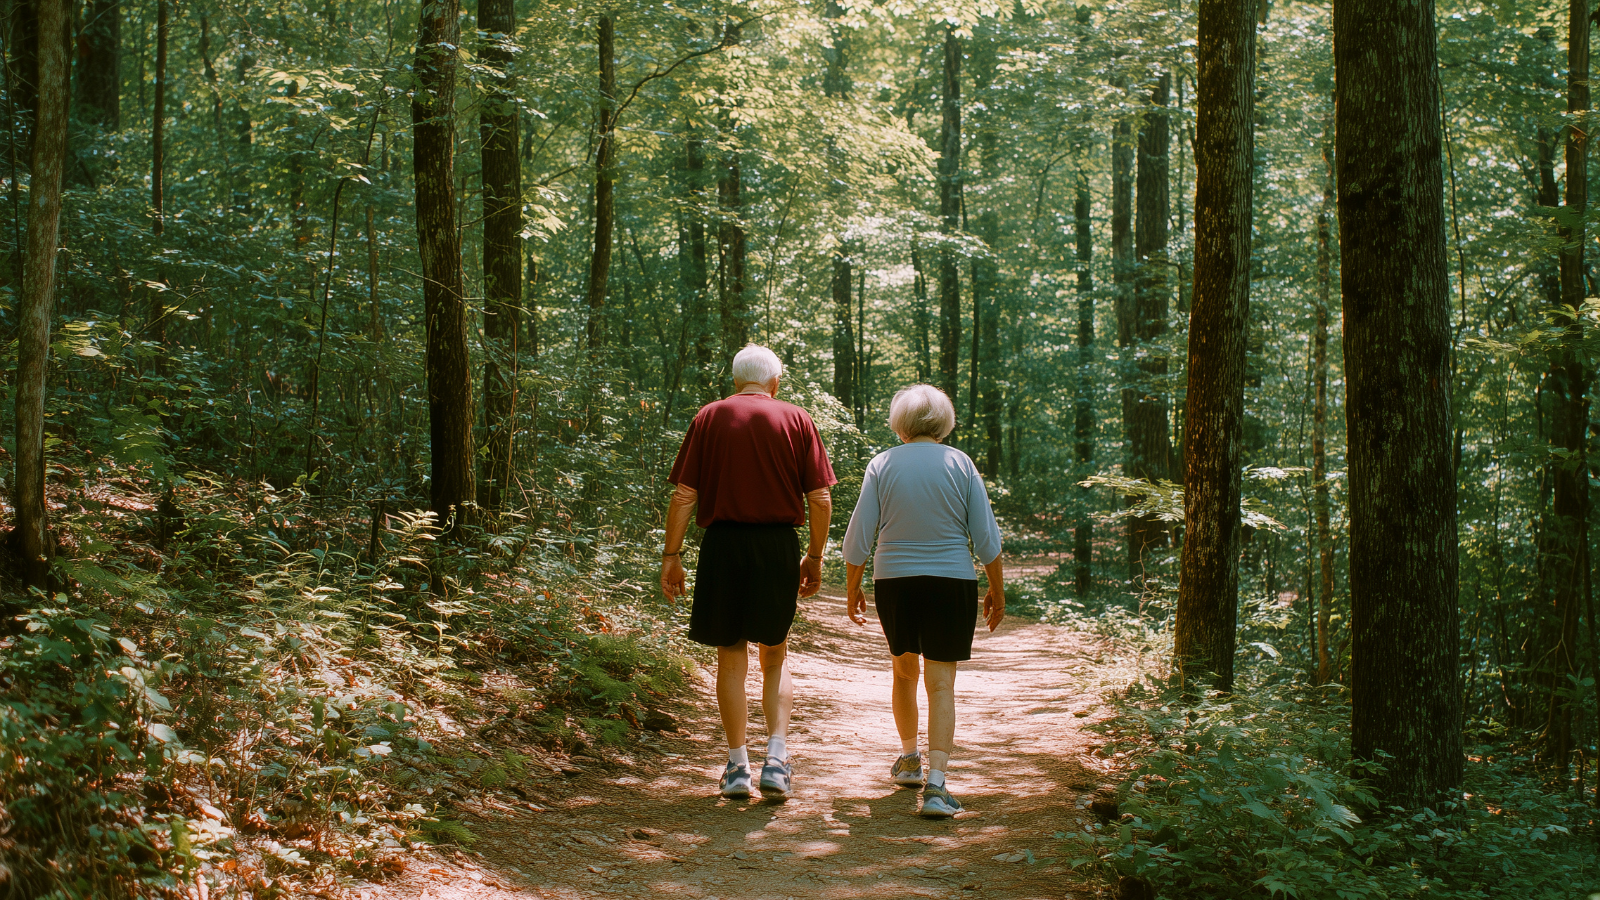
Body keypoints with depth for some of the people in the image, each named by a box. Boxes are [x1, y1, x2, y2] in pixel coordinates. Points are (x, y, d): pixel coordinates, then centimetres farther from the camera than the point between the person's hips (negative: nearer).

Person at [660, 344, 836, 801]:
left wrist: (671, 554, 3)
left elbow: (684, 495, -2)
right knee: (775, 656, 14)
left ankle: (737, 765, 14)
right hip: (779, 545, 0)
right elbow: (820, 498, 0)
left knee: (731, 657, 11)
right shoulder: (797, 420, 3)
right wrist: (816, 556, 10)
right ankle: (777, 757, 2)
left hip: (723, 544, 0)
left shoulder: (709, 418, 3)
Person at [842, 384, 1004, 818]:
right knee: (941, 682, -2)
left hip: (893, 584, 2)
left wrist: (852, 589, 11)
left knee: (904, 670, 22)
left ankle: (909, 760, 38)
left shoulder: (882, 465, -1)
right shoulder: (960, 464, -1)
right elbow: (986, 537, -1)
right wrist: (997, 590, 10)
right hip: (951, 584, -1)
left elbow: (858, 537, -1)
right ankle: (936, 782, -13)